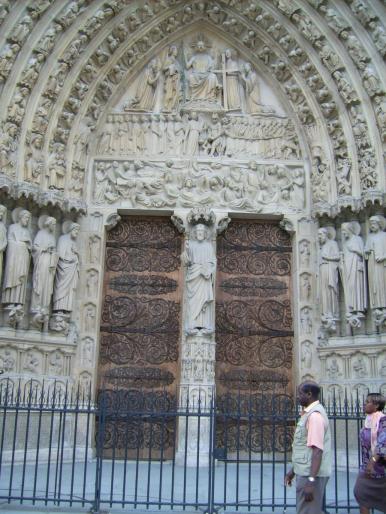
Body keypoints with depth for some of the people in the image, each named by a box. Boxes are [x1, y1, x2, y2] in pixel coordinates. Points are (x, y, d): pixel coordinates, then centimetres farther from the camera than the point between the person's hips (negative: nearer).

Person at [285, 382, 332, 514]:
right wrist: (293, 470, 23)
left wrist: (311, 480, -27)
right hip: (305, 472, 10)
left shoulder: (315, 415, -18)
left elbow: (317, 450, -24)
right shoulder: (308, 413, 15)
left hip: (311, 474, -10)